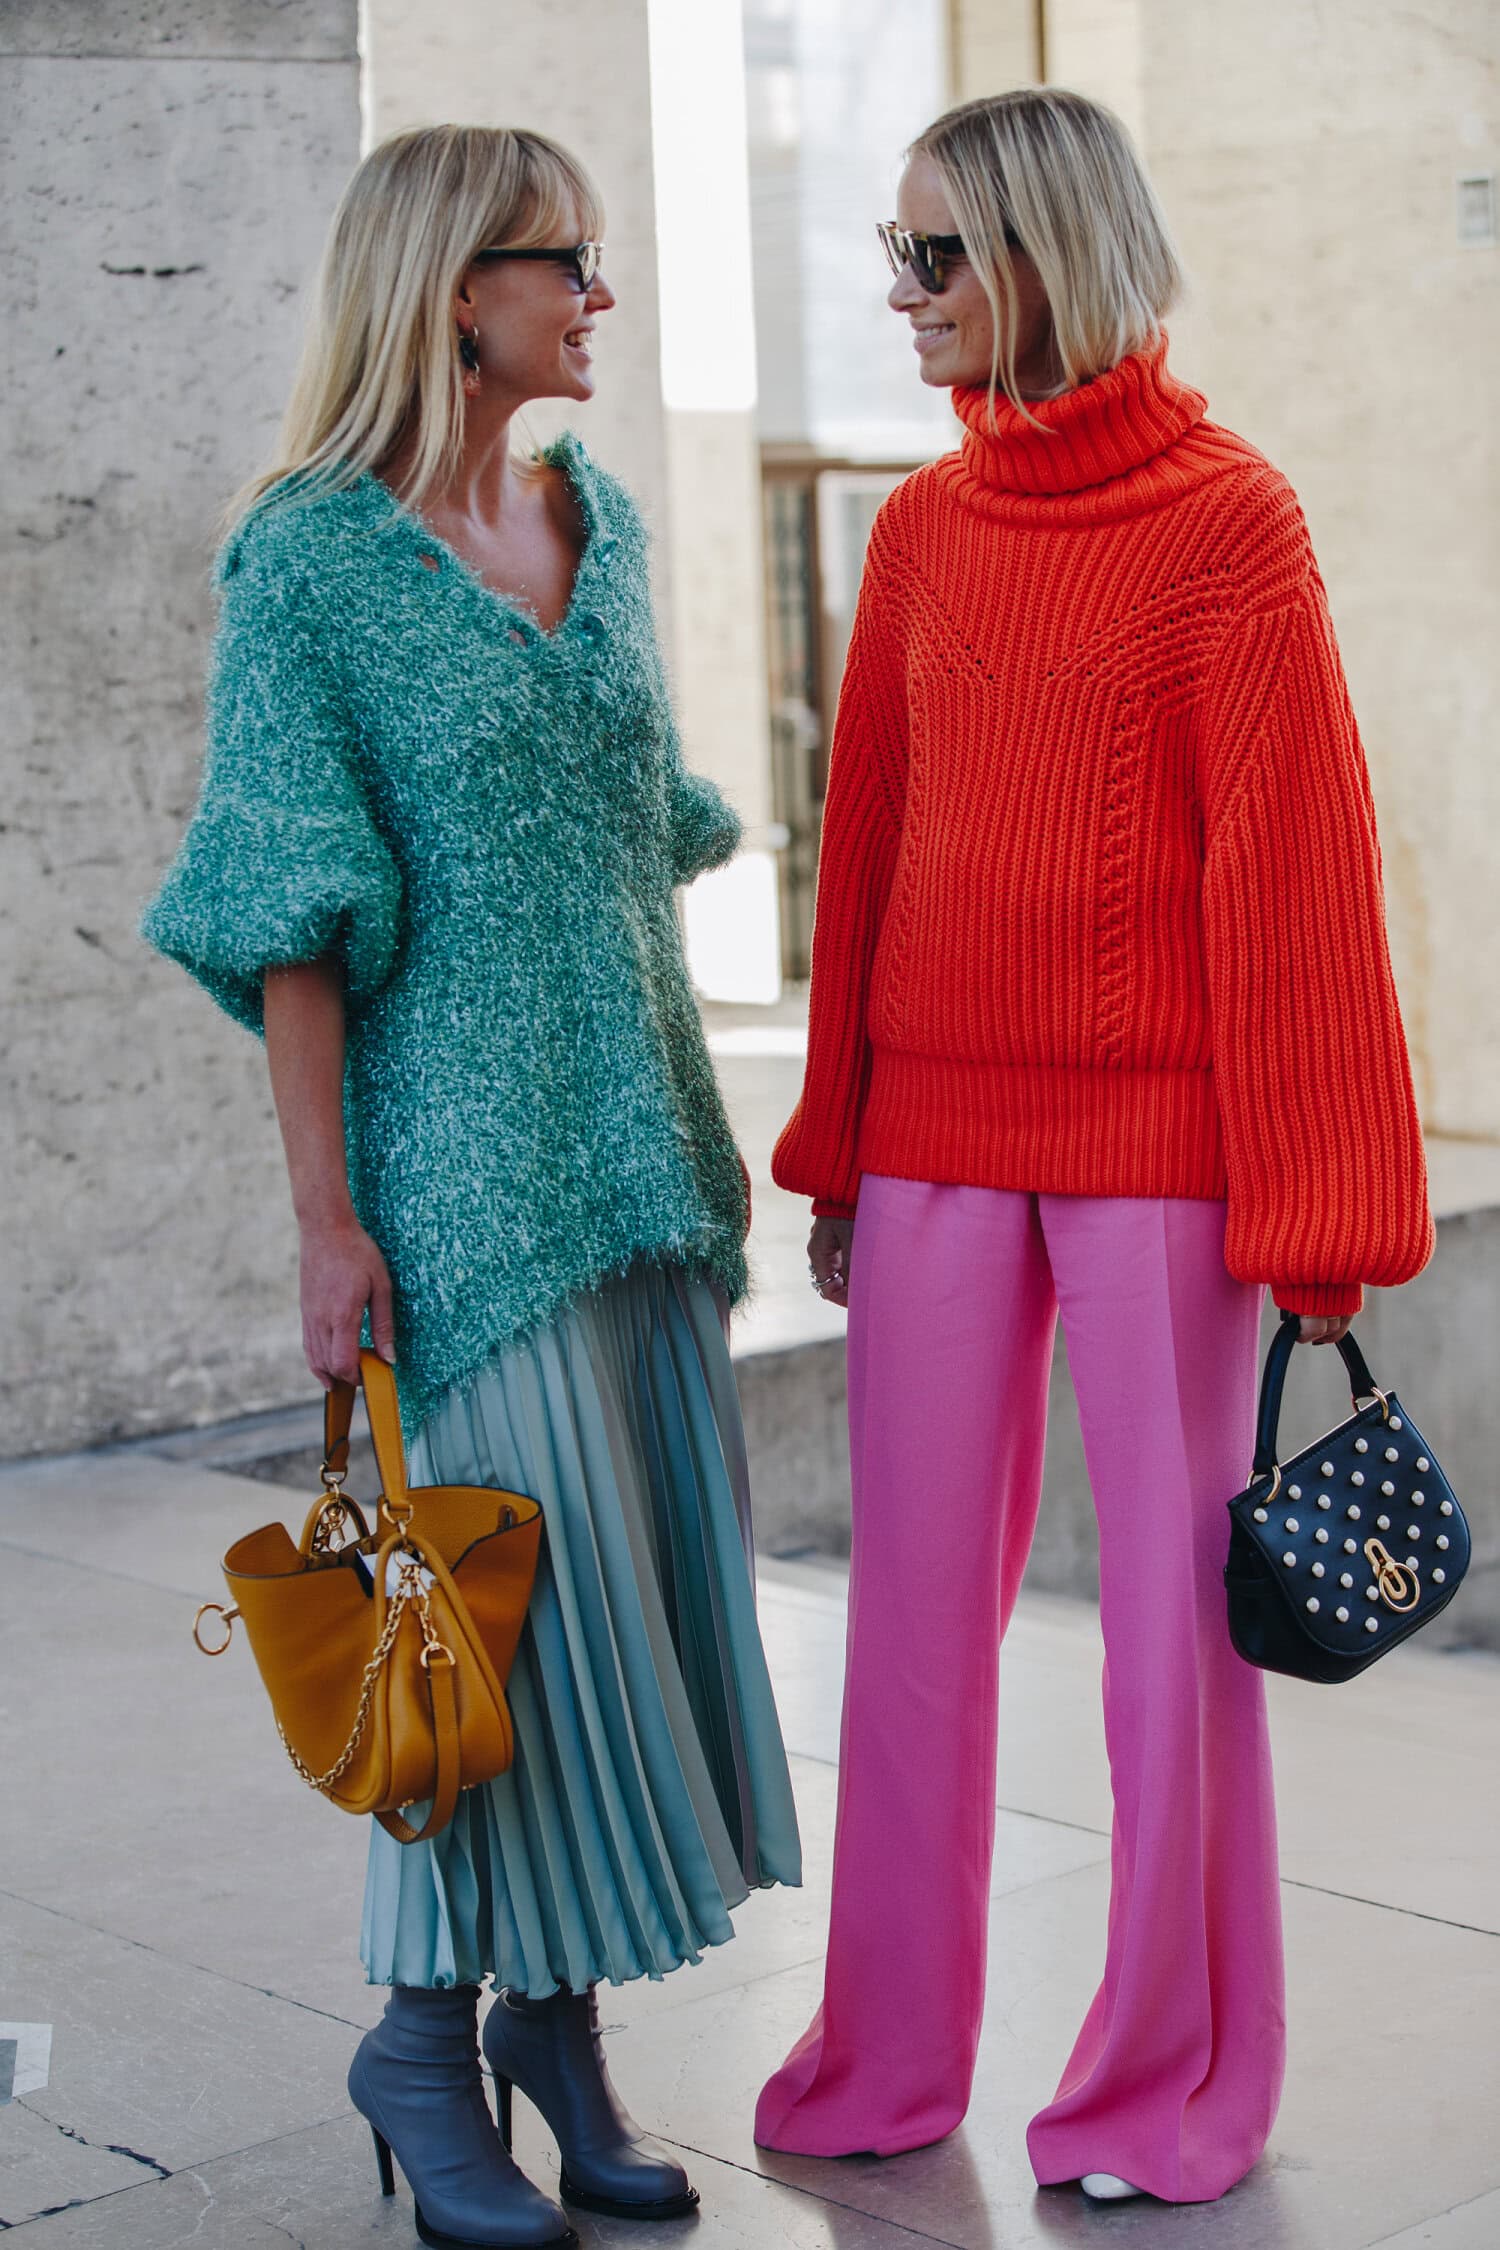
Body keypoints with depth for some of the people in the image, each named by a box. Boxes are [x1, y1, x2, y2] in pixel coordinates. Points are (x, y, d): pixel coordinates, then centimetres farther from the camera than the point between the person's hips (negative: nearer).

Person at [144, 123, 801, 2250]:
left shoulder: (601, 521, 12)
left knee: (656, 1562, 7)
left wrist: (702, 1118, 17)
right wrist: (325, 1218, -14)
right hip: (461, 1147, -7)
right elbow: (291, 920, -10)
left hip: (635, 1140, 7)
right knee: (518, 1577, -6)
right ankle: (426, 2034, 13)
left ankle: (557, 2017, 21)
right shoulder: (308, 562, -8)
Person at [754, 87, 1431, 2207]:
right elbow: (864, 847, 13)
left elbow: (1294, 874, -8)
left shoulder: (1228, 520, -7)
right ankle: (888, 2061, 23)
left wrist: (1315, 1206, -9)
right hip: (937, 1139, 5)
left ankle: (1177, 2079, 20)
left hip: (1156, 1147, -5)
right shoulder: (921, 528, 9)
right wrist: (834, 1148, 13)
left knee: (1173, 1611, 5)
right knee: (913, 1612, 9)